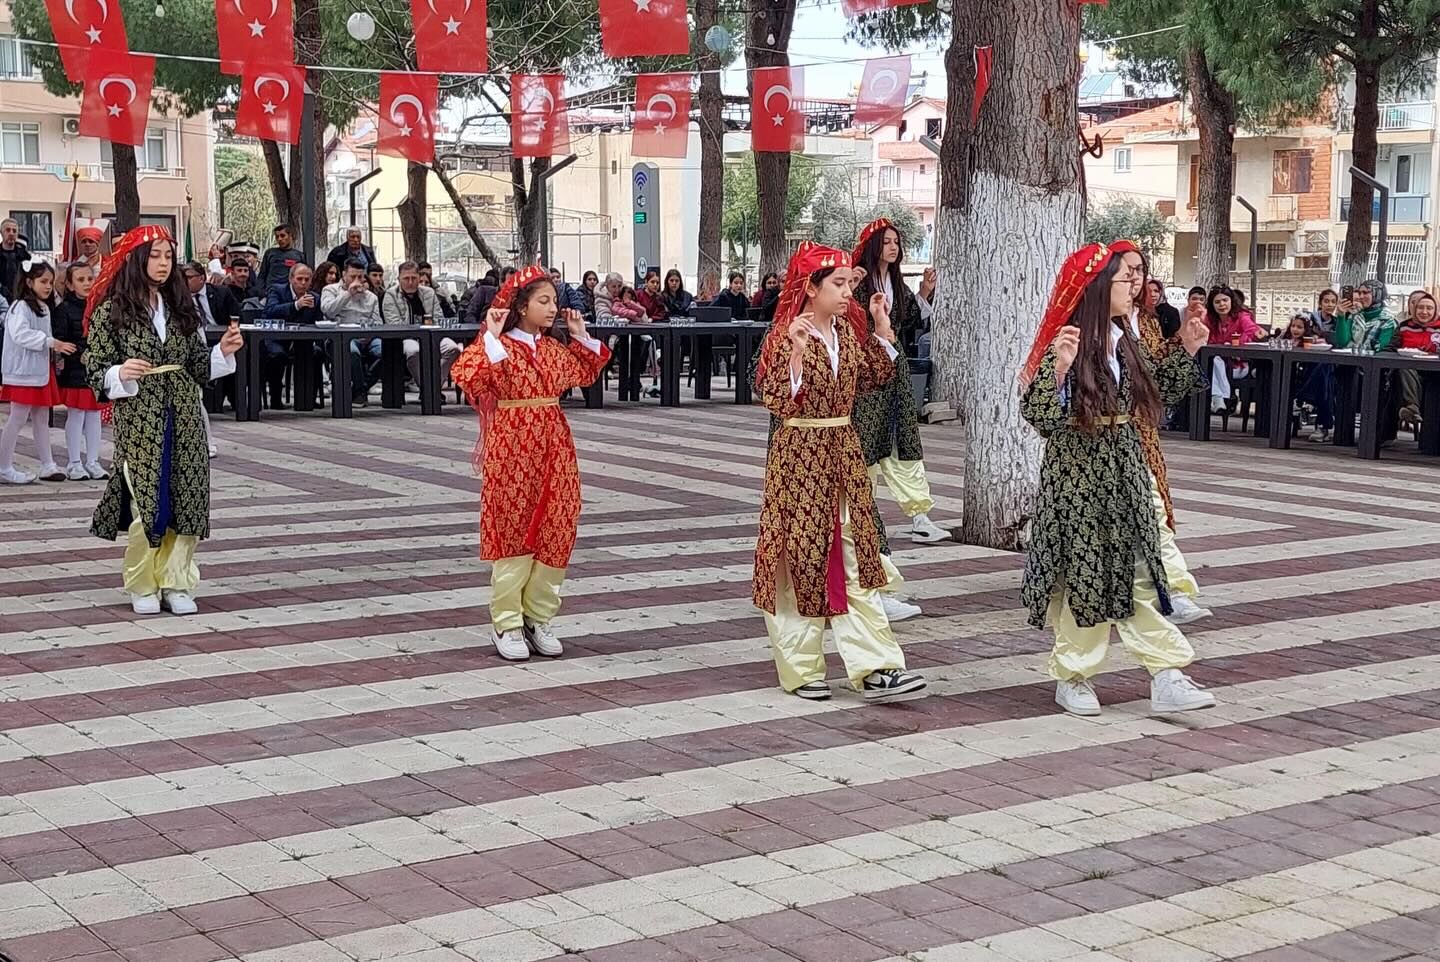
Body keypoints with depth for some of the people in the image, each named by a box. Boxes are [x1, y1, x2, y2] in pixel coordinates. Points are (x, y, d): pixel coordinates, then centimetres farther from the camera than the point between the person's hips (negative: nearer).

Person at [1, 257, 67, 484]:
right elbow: (20, 334, -27)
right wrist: (51, 342, -29)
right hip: (23, 372, -9)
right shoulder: (20, 307, -14)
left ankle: (48, 465, 16)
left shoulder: (44, 308, 14)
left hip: (41, 370, 9)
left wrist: (57, 351, 7)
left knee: (41, 419, 12)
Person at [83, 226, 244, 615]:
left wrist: (223, 351, -4)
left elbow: (197, 367, 13)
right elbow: (96, 371, -4)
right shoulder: (111, 310, -2)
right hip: (138, 421, -4)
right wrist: (121, 373, -24)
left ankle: (176, 583, 12)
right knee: (144, 503, -2)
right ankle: (142, 587, 13)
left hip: (184, 419, 4)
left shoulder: (181, 308, 10)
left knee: (186, 500, 2)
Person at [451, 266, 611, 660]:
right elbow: (467, 377, -26)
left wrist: (581, 335, 16)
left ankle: (539, 618, 17)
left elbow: (587, 373, 26)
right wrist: (490, 339, -25)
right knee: (512, 534, 0)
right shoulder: (498, 347, -9)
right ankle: (506, 623, 8)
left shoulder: (555, 348, 10)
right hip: (511, 450, -6)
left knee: (553, 533, 7)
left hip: (554, 450, 6)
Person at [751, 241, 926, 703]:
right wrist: (795, 351, -32)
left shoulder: (848, 329, 7)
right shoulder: (787, 335, -13)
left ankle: (874, 670, 5)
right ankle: (801, 669, 15)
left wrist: (882, 330, 8)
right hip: (799, 456, -7)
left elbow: (875, 376, 17)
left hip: (844, 452, 7)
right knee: (800, 556, 3)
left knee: (857, 558, 4)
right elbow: (777, 402, -21)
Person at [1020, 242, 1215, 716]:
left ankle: (1167, 677, 9)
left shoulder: (1123, 343, 8)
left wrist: (1186, 352, 12)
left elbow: (1157, 391, 22)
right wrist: (1056, 367, -37)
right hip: (1076, 477, -7)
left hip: (1125, 474, 7)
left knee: (1140, 575, 7)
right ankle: (1072, 678, 18)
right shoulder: (1064, 347, -15)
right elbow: (1041, 419, -23)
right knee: (1081, 577, 3)